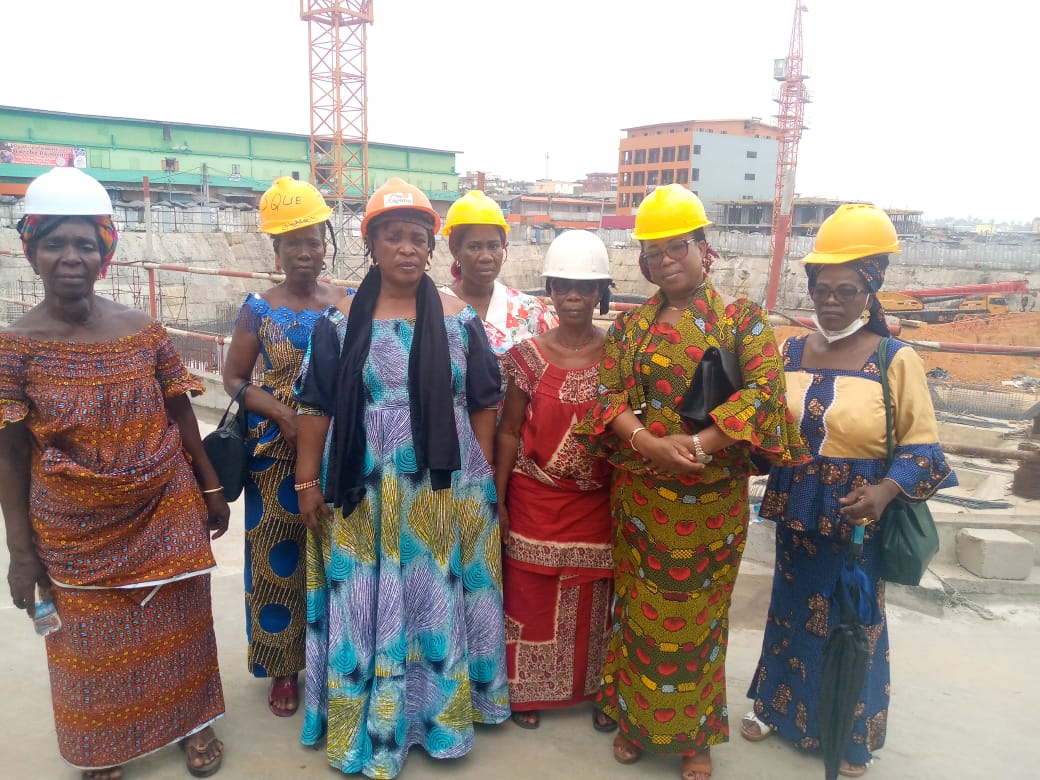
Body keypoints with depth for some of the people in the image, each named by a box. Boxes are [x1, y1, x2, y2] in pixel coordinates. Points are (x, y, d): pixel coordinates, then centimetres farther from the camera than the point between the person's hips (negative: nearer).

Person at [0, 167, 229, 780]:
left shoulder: (145, 331, -6)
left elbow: (182, 416, 3)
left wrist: (212, 490, 6)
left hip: (167, 513, 1)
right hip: (75, 533, -1)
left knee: (177, 621, 14)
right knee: (94, 640, 15)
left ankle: (193, 720, 38)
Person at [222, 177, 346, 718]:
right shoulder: (260, 309, -1)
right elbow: (234, 378, 2)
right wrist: (281, 411, -14)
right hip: (279, 452, -1)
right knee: (280, 555, 7)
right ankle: (284, 666, 25)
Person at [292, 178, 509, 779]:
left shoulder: (460, 320, 0)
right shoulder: (341, 321, -2)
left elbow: (483, 404, 4)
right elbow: (317, 406, 0)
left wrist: (481, 477, 2)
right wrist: (308, 482, -1)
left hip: (444, 491, 1)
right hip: (363, 492, 0)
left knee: (438, 601, 11)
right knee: (366, 605, 9)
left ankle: (440, 713, 31)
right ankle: (369, 726, 28)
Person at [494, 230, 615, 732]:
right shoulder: (528, 355, -4)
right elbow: (509, 431, -1)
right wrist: (498, 499, -3)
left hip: (598, 502, 1)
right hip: (536, 500, 0)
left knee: (594, 599, 13)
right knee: (531, 596, 10)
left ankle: (598, 690, 33)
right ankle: (529, 690, 30)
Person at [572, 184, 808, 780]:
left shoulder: (742, 318, -3)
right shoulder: (631, 324, 5)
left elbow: (764, 391, -15)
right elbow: (609, 395, -3)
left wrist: (698, 444, -25)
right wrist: (648, 442, -22)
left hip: (712, 500, -2)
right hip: (641, 496, 2)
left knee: (698, 615, 12)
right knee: (642, 609, 13)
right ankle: (636, 717, 33)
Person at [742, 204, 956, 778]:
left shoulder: (897, 361, -10)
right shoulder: (790, 353, 1)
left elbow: (921, 444, -8)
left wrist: (886, 490, -23)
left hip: (859, 519, -3)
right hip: (796, 513, 3)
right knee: (791, 610, 18)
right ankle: (777, 704, 40)